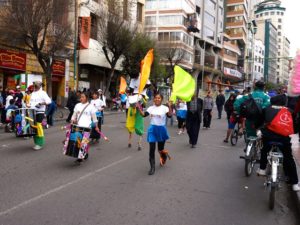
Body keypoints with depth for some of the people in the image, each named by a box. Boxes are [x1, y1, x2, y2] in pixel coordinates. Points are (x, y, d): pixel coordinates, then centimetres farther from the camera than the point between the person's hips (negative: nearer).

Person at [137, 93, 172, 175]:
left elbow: (170, 115, -24)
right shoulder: (151, 108, 3)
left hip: (161, 129, -2)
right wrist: (138, 108, -18)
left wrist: (170, 106, -39)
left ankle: (164, 155, 49)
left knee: (160, 149, 12)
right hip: (152, 129, 2)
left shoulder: (164, 108, -7)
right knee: (151, 149, -4)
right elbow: (144, 114, -6)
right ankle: (152, 167, 6)